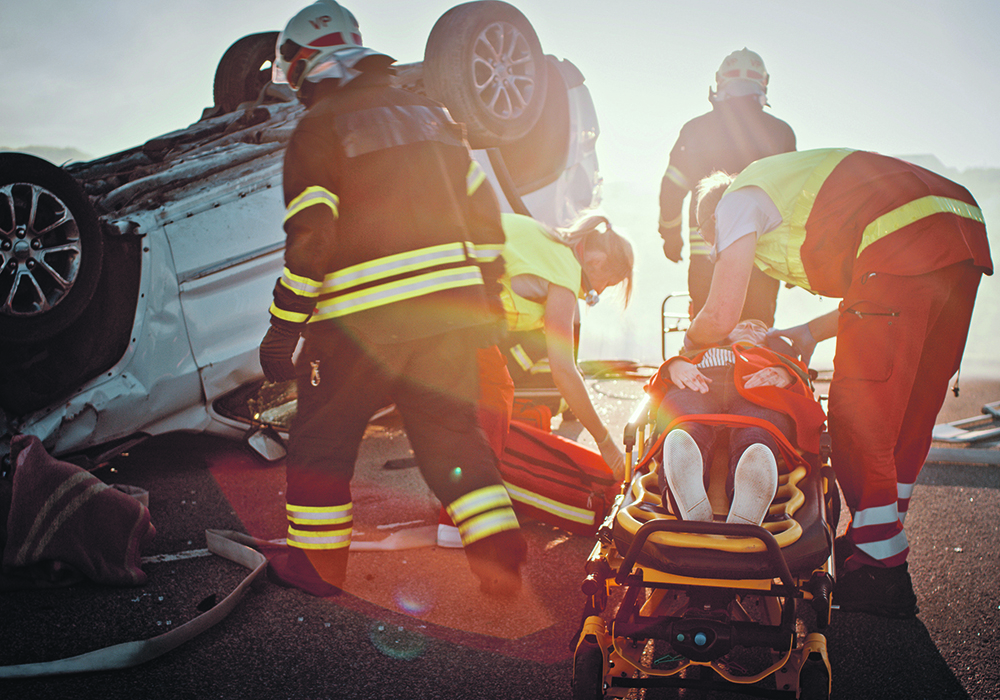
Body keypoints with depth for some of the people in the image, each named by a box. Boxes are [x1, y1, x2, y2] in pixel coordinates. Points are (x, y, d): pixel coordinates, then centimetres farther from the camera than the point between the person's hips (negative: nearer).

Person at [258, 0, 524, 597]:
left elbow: (310, 243, -11)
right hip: (452, 309, 5)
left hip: (362, 318, -5)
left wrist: (284, 330, -5)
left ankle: (317, 562, 22)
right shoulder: (429, 112, 14)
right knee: (452, 430, 13)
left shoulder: (317, 128, -4)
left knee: (323, 437, 12)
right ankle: (501, 559, 9)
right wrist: (488, 295, 20)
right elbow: (483, 212, 14)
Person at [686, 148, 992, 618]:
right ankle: (883, 540, 30)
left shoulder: (737, 201, 12)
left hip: (905, 245, -9)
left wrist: (689, 341, 26)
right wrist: (812, 331, 35)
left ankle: (881, 573, 5)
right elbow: (891, 297, 33)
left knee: (857, 418, 0)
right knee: (909, 415, 17)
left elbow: (720, 318, 5)